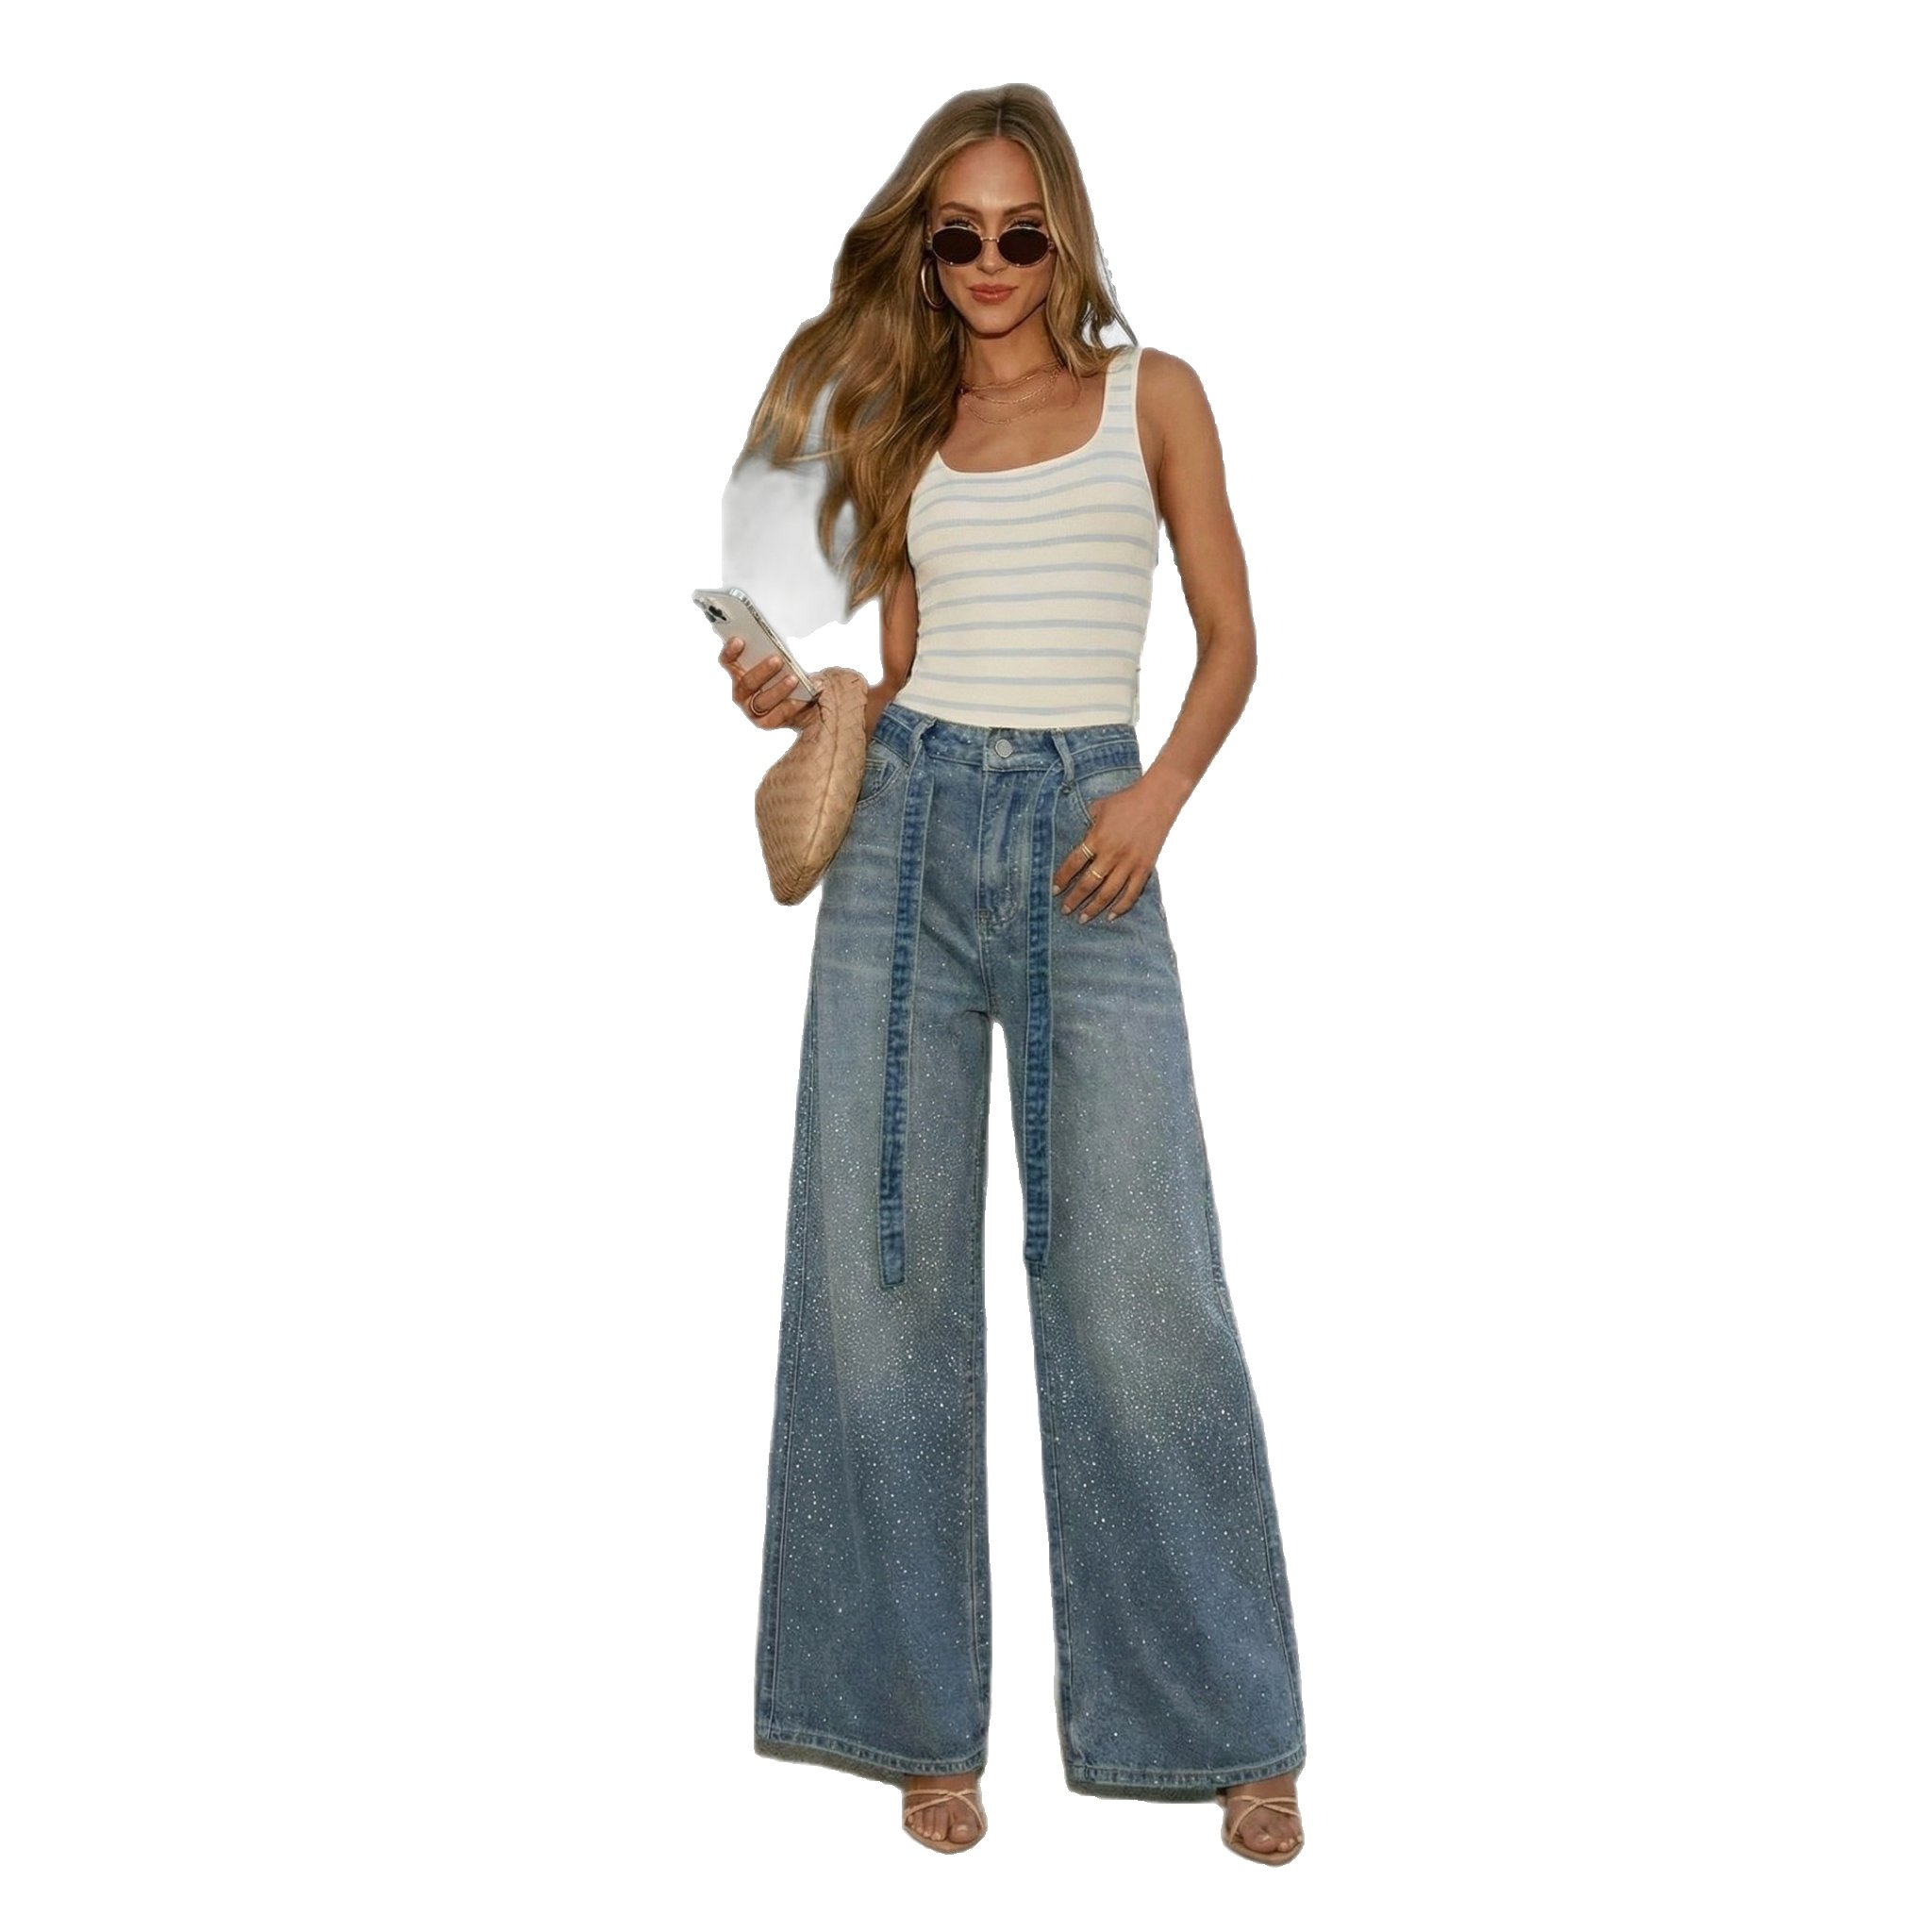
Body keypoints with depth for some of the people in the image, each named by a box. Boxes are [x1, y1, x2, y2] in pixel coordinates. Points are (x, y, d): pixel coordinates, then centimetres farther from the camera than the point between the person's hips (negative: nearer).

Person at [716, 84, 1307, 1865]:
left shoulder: (1151, 395, 10)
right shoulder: (895, 417, 15)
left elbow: (1232, 639, 8)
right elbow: (892, 663, 12)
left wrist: (1161, 794, -9)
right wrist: (794, 697, -9)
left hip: (1088, 839, -2)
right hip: (910, 832, 3)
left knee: (1141, 1287, -6)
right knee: (885, 1272, 0)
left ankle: (1223, 1721, 8)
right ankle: (923, 1715, 13)